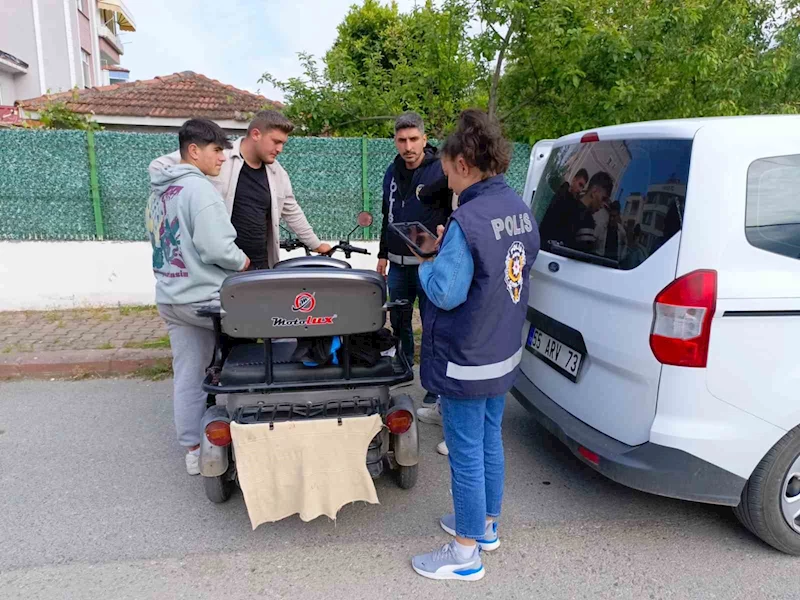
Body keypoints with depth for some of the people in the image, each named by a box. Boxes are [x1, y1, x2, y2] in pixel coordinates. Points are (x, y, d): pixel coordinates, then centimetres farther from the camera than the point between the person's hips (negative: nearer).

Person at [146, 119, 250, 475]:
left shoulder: (157, 192, 14)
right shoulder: (199, 188, -16)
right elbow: (216, 248, -25)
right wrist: (243, 262, -6)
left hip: (169, 298, 9)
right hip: (205, 298, -9)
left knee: (187, 376, 12)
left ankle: (192, 450, 20)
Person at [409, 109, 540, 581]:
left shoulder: (469, 220, -24)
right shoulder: (521, 210, 3)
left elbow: (445, 293, -23)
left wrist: (428, 267, -3)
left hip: (465, 361, -8)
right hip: (503, 353, 9)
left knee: (466, 454, 5)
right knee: (490, 441, 22)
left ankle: (466, 555, 22)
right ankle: (486, 525, 41)